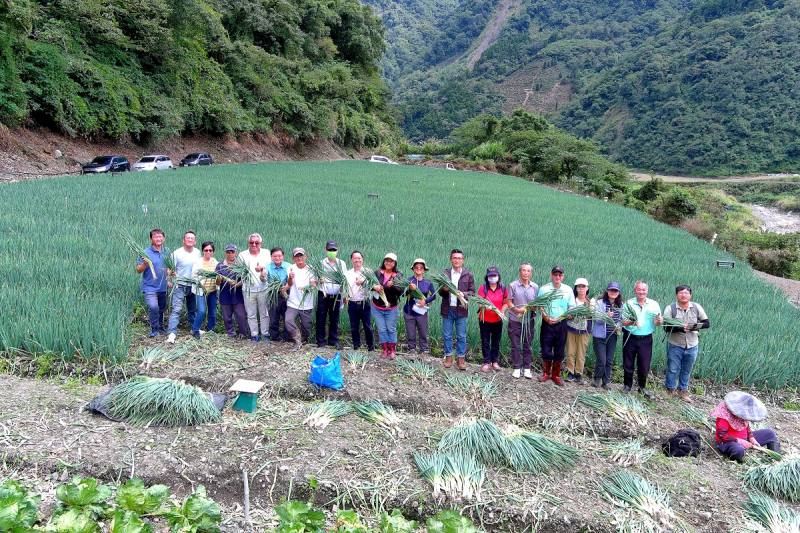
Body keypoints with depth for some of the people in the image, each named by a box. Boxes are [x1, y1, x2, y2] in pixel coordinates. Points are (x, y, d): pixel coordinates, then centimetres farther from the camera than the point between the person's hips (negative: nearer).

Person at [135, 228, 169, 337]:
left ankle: (161, 328, 34)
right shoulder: (146, 252, -9)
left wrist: (169, 276, 3)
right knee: (153, 307, -22)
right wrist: (145, 263, -27)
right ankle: (154, 329, -5)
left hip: (162, 287, 5)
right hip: (150, 287, -5)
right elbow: (138, 270, -8)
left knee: (162, 309, 16)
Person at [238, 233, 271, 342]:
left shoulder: (266, 253, 5)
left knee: (264, 313, 6)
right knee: (251, 314, 7)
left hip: (263, 288, 0)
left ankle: (265, 334, 17)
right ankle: (254, 335, 17)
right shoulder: (242, 254, 4)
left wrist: (262, 269, -23)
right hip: (249, 289, 0)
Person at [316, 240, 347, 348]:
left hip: (336, 296, 1)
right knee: (321, 319, 2)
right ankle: (320, 341, 11)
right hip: (323, 295, -1)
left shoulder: (341, 264, 8)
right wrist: (319, 280, -23)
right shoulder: (321, 263, 3)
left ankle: (333, 341, 18)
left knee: (334, 320, 8)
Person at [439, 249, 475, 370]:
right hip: (447, 309, 1)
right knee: (447, 335, 8)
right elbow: (440, 292, 8)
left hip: (461, 309, -1)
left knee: (461, 336, 4)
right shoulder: (445, 273, 6)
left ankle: (461, 358, 14)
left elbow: (472, 291, 3)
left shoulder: (468, 274, 2)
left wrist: (464, 294, -16)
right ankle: (448, 357, 19)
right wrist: (444, 289, -14)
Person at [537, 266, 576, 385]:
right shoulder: (544, 289, -2)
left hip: (561, 324, 1)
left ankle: (556, 375, 20)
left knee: (559, 352, 7)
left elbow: (572, 308, 3)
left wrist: (560, 318, -14)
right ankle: (546, 373, 21)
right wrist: (546, 318, -17)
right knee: (546, 350, 3)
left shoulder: (568, 290, 3)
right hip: (547, 323, -1)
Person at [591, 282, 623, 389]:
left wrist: (618, 326, -3)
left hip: (612, 336, 4)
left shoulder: (620, 305, 4)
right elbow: (597, 319, -16)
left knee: (609, 360, 7)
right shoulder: (599, 303, -10)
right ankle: (597, 379, 18)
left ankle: (606, 381, 22)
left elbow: (621, 319, 17)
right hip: (600, 336, -4)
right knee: (601, 360, -5)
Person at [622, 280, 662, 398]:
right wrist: (631, 322, -28)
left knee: (644, 365, 4)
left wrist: (659, 321, -23)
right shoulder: (629, 303, -3)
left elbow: (658, 322, 1)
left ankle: (642, 387, 24)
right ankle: (627, 385, 27)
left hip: (646, 339, 1)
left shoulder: (654, 304, 1)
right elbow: (623, 322, -7)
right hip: (630, 338, 0)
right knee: (628, 364, 8)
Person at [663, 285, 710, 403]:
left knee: (686, 371, 15)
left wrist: (695, 326, -20)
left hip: (692, 346, 3)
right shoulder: (670, 308, -10)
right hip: (675, 345, -3)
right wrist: (679, 328, -31)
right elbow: (666, 327, -15)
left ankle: (683, 391, 31)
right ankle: (670, 391, 23)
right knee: (673, 370, 7)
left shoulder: (696, 307, -2)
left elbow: (707, 323, -2)